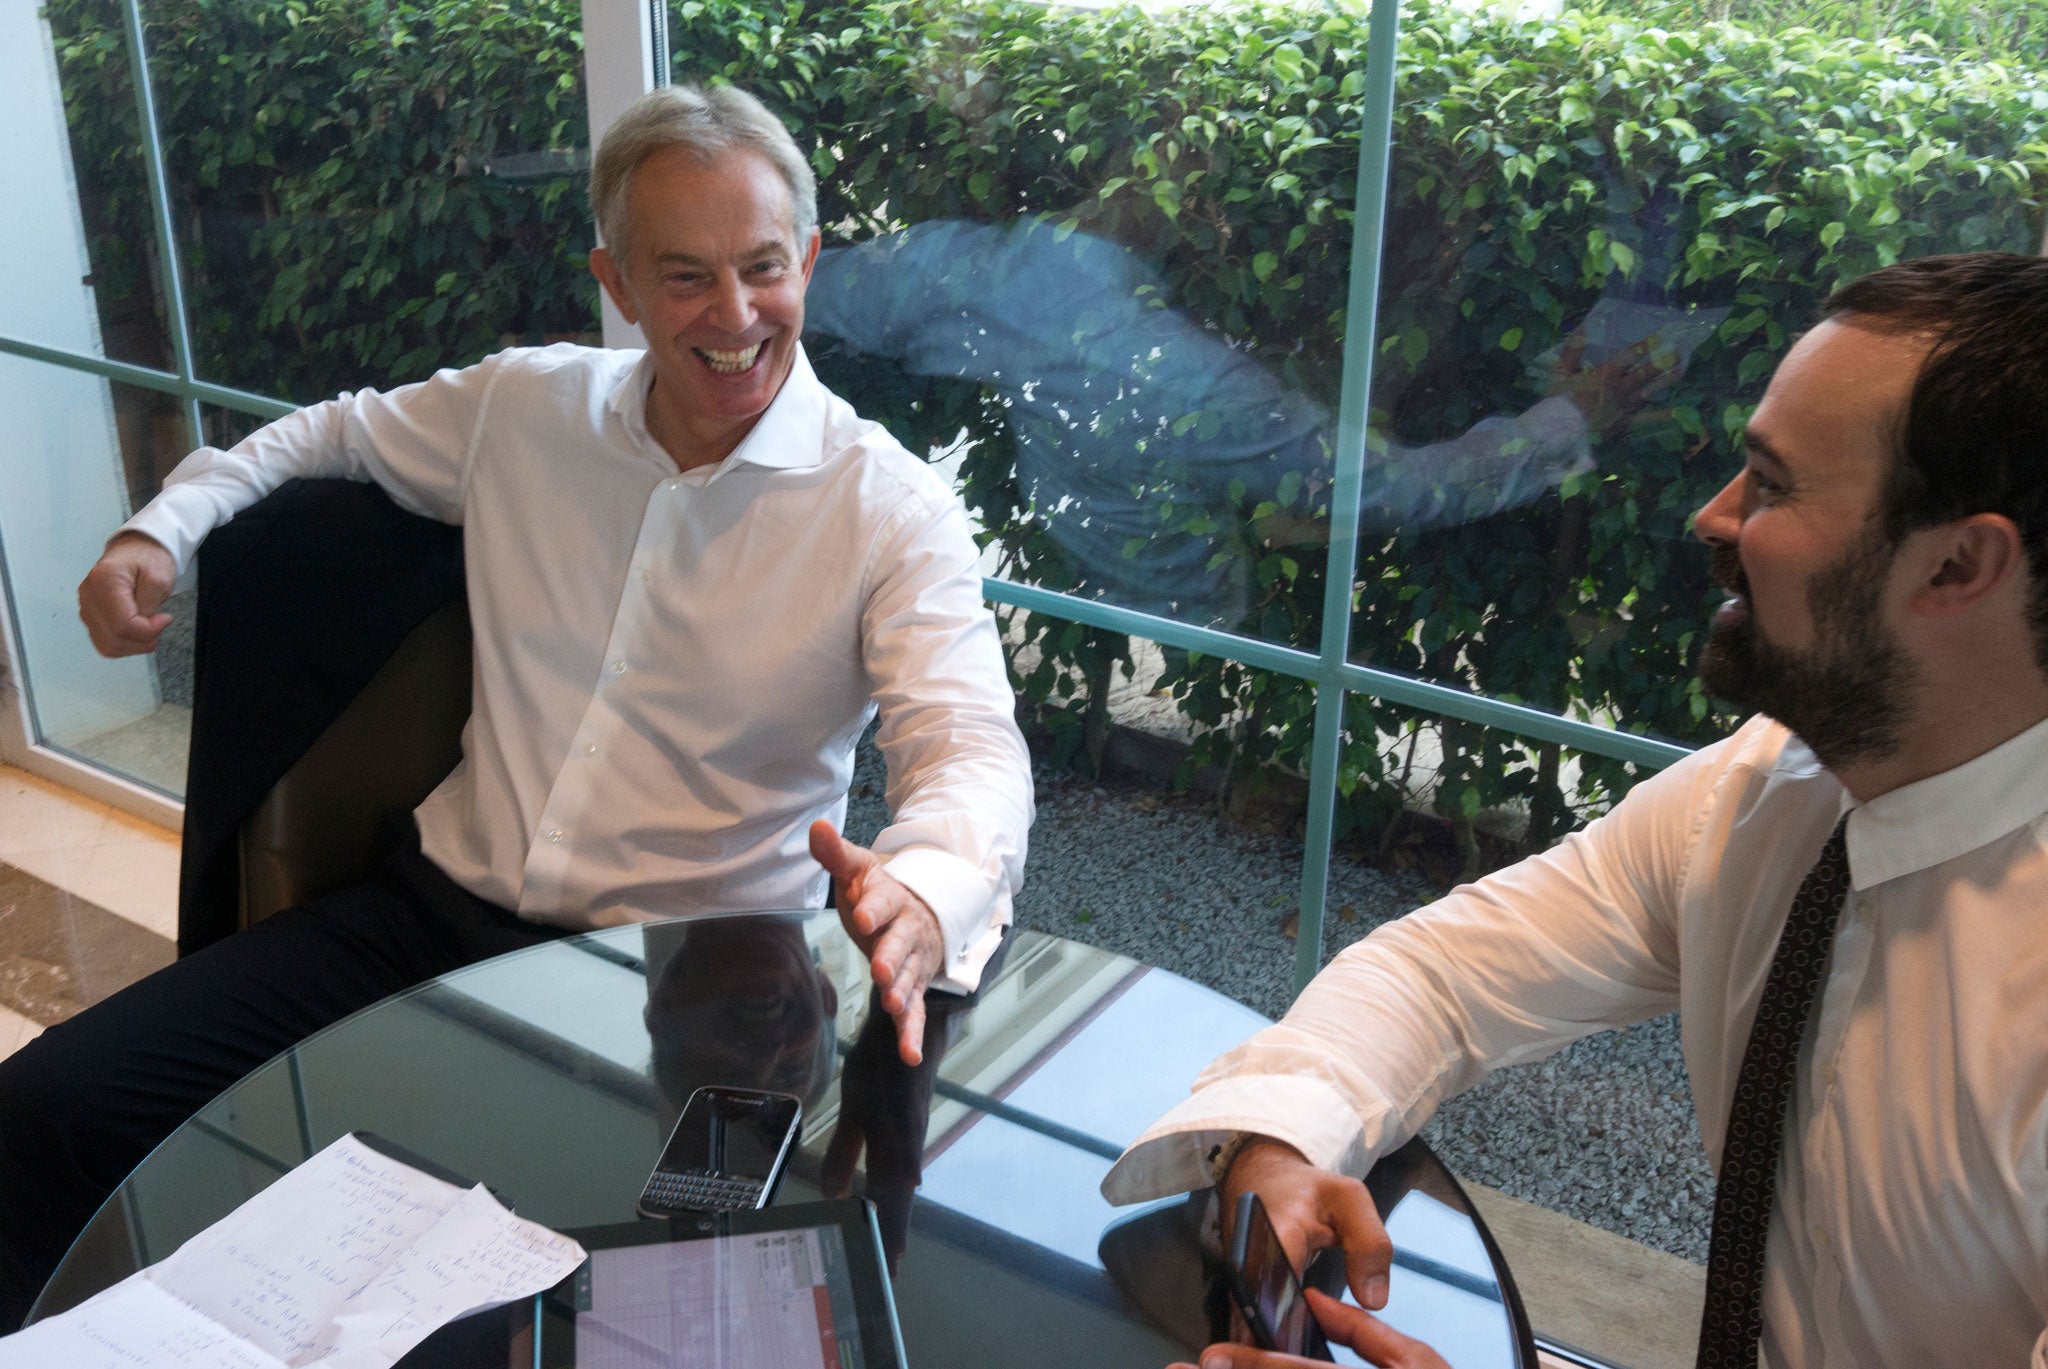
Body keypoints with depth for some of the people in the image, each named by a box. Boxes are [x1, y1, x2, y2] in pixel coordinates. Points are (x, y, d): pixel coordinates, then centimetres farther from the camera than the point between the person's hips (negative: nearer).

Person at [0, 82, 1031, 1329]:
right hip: (441, 908, 4)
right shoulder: (521, 407, 5)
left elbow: (974, 748, -20)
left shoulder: (893, 510, -8)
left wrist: (920, 897, -43)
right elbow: (332, 432, 25)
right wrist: (163, 526, 8)